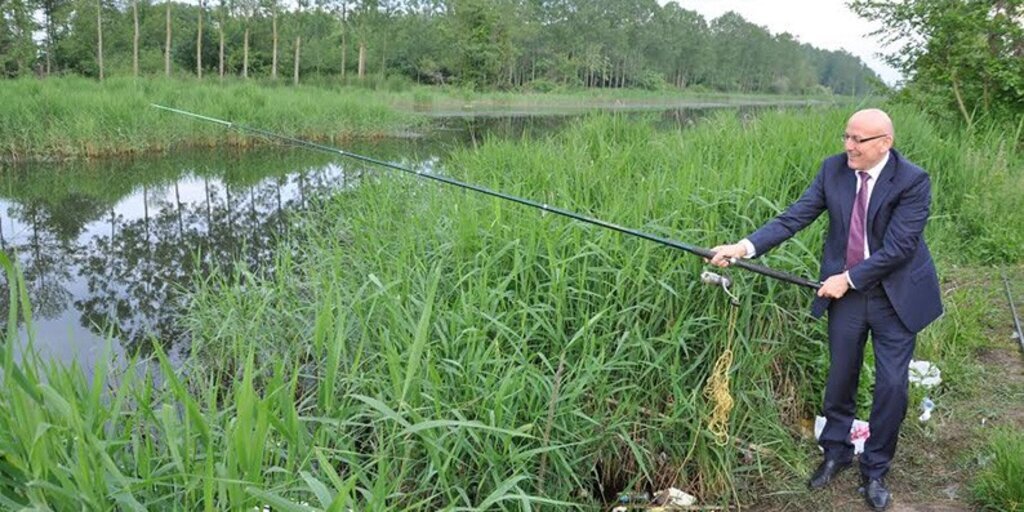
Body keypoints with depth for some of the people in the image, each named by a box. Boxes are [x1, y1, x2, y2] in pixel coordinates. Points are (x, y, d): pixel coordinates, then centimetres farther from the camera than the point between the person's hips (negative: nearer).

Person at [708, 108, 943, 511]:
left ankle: (875, 470, 24)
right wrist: (746, 246, -21)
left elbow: (898, 248, -21)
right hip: (845, 294, 3)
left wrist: (848, 278, -18)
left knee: (892, 385, 4)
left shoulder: (913, 182, -18)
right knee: (840, 377, 14)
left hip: (895, 297, -3)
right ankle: (835, 451, 36)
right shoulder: (834, 169, -6)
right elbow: (794, 217, -10)